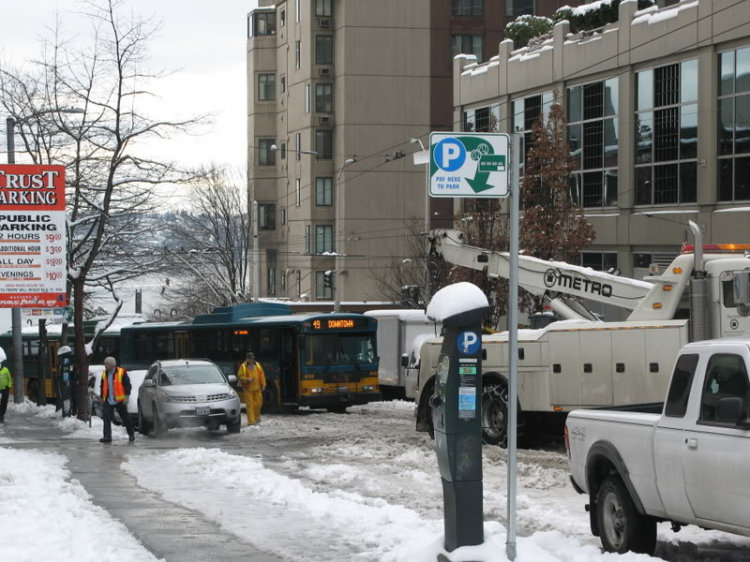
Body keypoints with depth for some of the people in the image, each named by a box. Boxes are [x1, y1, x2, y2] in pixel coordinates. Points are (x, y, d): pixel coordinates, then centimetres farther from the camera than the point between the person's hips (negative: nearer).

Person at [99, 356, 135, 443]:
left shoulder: (121, 372, -7)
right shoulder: (104, 374, 9)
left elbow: (127, 385, -7)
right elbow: (103, 387, 19)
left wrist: (126, 397, -13)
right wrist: (102, 398, 18)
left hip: (119, 400, -4)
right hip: (108, 401, 4)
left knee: (125, 418, 9)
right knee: (107, 418, -9)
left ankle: (131, 434, 26)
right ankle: (107, 436, -11)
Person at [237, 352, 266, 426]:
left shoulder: (257, 365, 8)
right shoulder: (243, 367, -4)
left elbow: (262, 375, 11)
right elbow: (239, 377, -4)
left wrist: (263, 385, 4)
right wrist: (247, 379, -19)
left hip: (257, 388, 4)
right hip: (248, 389, -4)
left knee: (258, 403, 8)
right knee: (250, 405, -5)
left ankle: (257, 418, 30)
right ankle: (251, 421, -5)